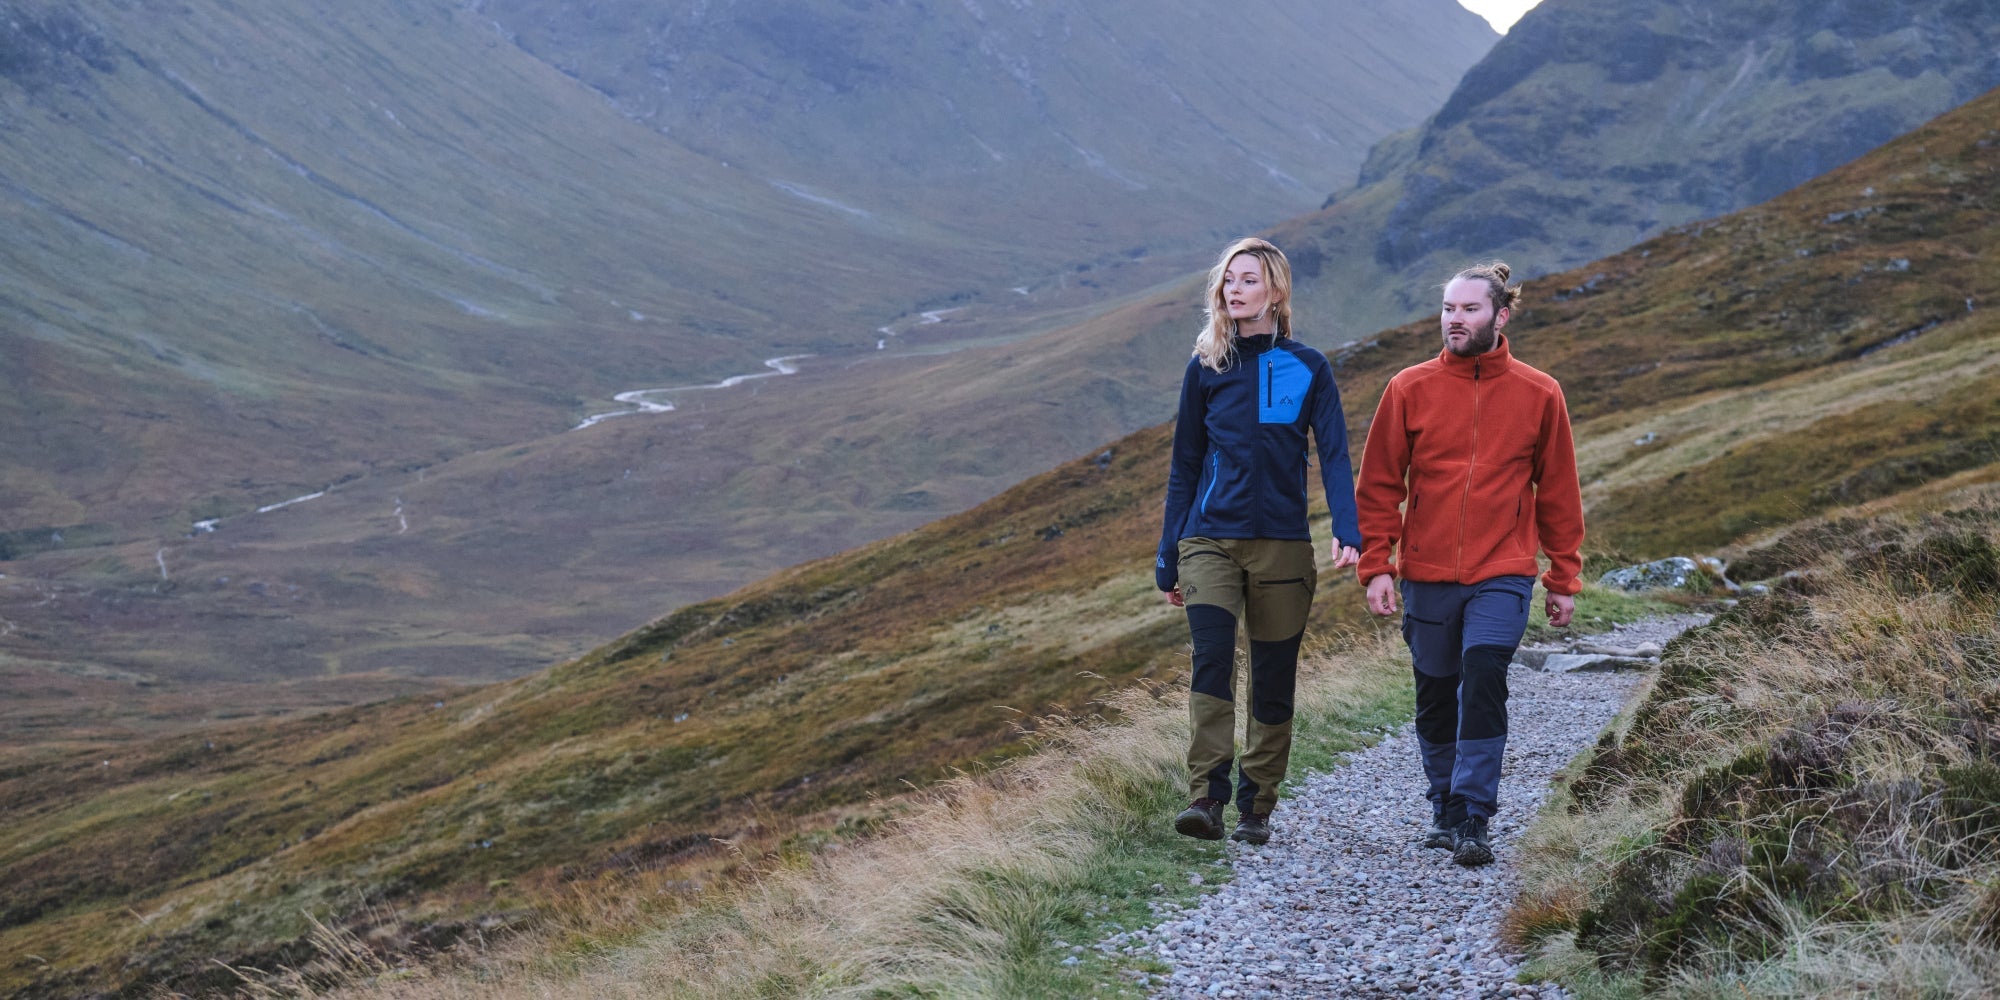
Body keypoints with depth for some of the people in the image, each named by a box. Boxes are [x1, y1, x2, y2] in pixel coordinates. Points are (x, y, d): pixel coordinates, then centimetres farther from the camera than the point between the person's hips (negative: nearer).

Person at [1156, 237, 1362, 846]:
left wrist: (1347, 531, -19)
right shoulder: (1206, 368, 8)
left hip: (1282, 544, 0)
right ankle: (1206, 799, -21)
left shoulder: (1307, 368, 4)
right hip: (1210, 539, 0)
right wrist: (1168, 558, 12)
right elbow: (1184, 467, 13)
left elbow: (1334, 456, -3)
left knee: (1273, 679, 4)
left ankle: (1257, 807, 16)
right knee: (1211, 659, -18)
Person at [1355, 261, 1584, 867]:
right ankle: (1446, 809, 28)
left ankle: (1473, 817, -13)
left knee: (1483, 679, -18)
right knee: (1436, 698, 10)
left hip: (1502, 574, -2)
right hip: (1427, 574, 2)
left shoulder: (1539, 395, 1)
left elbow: (1558, 493, 8)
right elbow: (1378, 486, 4)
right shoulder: (1409, 390, 1)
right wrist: (1376, 566, -4)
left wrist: (1563, 579, 7)